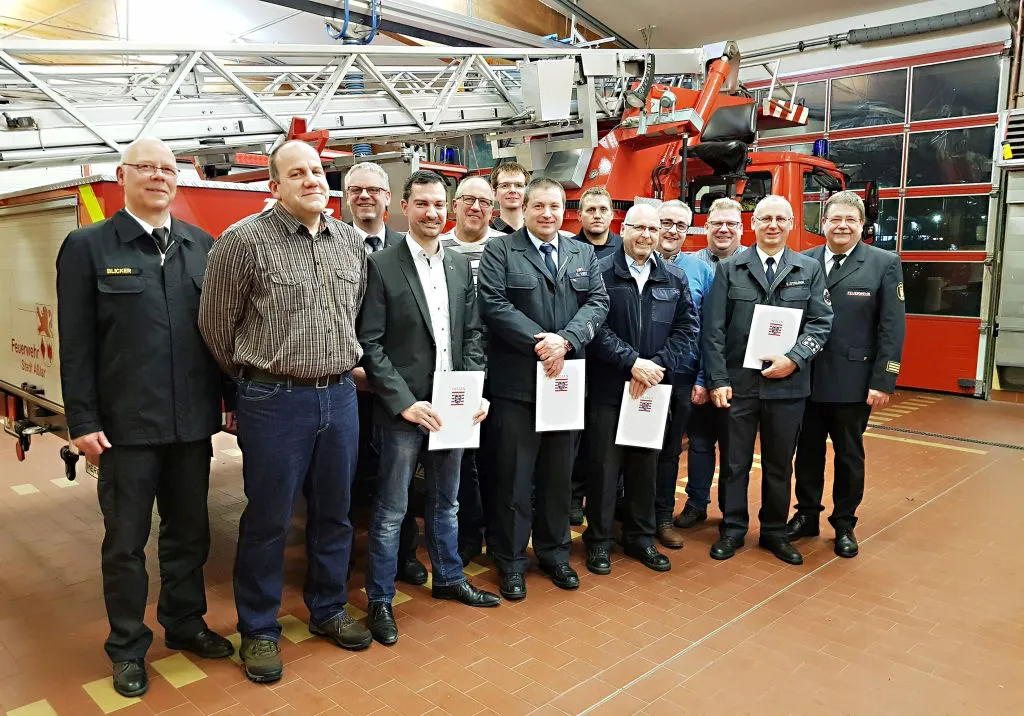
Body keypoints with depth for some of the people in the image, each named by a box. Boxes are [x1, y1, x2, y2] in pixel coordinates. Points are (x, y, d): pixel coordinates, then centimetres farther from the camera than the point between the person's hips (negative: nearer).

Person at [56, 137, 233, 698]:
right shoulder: (87, 247, -1)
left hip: (192, 421, 3)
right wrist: (83, 422, -8)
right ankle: (127, 647, 28)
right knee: (126, 541, 10)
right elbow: (76, 345, -4)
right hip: (126, 425, -3)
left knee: (189, 531, 16)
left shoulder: (203, 246, 7)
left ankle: (184, 622, 36)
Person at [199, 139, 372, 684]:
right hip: (274, 400, -5)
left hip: (340, 395, 5)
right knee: (267, 520, 7)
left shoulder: (350, 241, 7)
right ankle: (259, 630, 26)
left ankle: (327, 610, 35)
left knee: (334, 513, 16)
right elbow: (216, 324, -1)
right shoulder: (244, 241, -9)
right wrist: (254, 377, 8)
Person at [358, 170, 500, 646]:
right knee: (392, 510, 5)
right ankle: (379, 600, 21)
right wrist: (405, 402, -17)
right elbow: (369, 343, -11)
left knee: (446, 501, 20)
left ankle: (448, 579, 38)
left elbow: (472, 335, 10)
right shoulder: (382, 266, -8)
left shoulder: (461, 266, 8)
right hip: (404, 408, -5)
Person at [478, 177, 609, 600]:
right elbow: (495, 304, -11)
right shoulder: (499, 251, 1)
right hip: (516, 382, -4)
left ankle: (554, 553, 29)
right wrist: (540, 342, -18)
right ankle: (511, 560, 18)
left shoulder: (584, 255, 14)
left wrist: (565, 340, -14)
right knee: (514, 476, 4)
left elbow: (598, 303, 3)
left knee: (558, 474, 14)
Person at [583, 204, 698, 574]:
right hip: (608, 387, -4)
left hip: (654, 387, 4)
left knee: (646, 464, 13)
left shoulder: (675, 279, 9)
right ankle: (598, 539, 19)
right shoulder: (600, 273, -5)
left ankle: (641, 537, 28)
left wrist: (656, 365, -10)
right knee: (604, 465, 4)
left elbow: (687, 329, 3)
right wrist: (632, 362, -18)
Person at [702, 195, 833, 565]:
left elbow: (821, 323, 1)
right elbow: (714, 329, -2)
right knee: (735, 462, 9)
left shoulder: (810, 269, 6)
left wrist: (794, 359, -14)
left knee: (779, 464, 13)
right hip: (738, 382, -1)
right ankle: (732, 529, 24)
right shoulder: (729, 268, 3)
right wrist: (718, 379, -8)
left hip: (787, 384, 1)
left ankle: (774, 531, 28)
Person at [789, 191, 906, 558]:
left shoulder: (884, 263, -2)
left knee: (849, 455, 12)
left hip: (852, 382, -2)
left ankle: (844, 524, 28)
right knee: (808, 452, 13)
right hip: (806, 378, 2)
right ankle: (807, 515, 30)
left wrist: (883, 381, -11)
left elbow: (893, 328, -6)